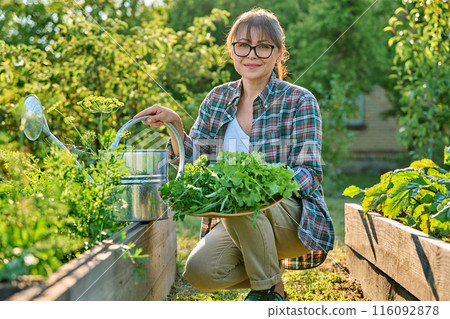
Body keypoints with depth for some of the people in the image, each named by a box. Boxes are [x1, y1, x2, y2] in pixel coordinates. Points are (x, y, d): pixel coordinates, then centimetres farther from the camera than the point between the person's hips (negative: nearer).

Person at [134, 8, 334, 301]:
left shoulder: (300, 101, -5)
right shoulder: (218, 99, 7)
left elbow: (309, 173, -11)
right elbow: (196, 163, 9)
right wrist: (175, 124, -8)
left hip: (293, 218, -4)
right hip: (239, 221, 4)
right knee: (199, 271, -23)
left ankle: (269, 290, -10)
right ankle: (272, 267, 8)